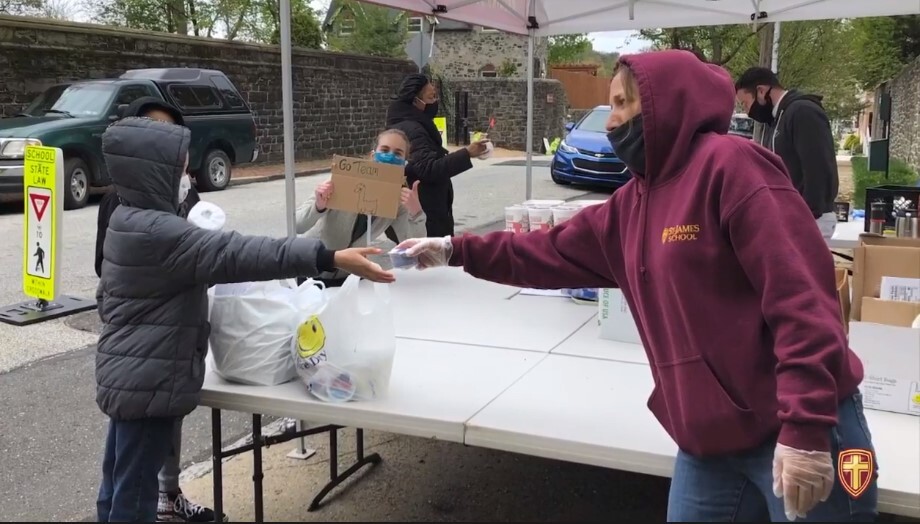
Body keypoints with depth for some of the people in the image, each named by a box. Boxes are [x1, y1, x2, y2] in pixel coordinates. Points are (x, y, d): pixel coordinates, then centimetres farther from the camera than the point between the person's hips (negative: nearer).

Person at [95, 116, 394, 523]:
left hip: (129, 376, 10)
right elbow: (235, 254, -33)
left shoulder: (127, 221, 8)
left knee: (118, 486, 20)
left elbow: (107, 297, 18)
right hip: (147, 382, -10)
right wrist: (329, 257, -38)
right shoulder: (157, 232, -24)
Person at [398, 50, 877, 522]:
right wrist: (456, 251, 17)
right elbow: (554, 253, 20)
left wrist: (805, 429, -23)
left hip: (793, 436, -7)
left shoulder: (730, 165, -14)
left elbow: (801, 295, -20)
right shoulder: (631, 203, 11)